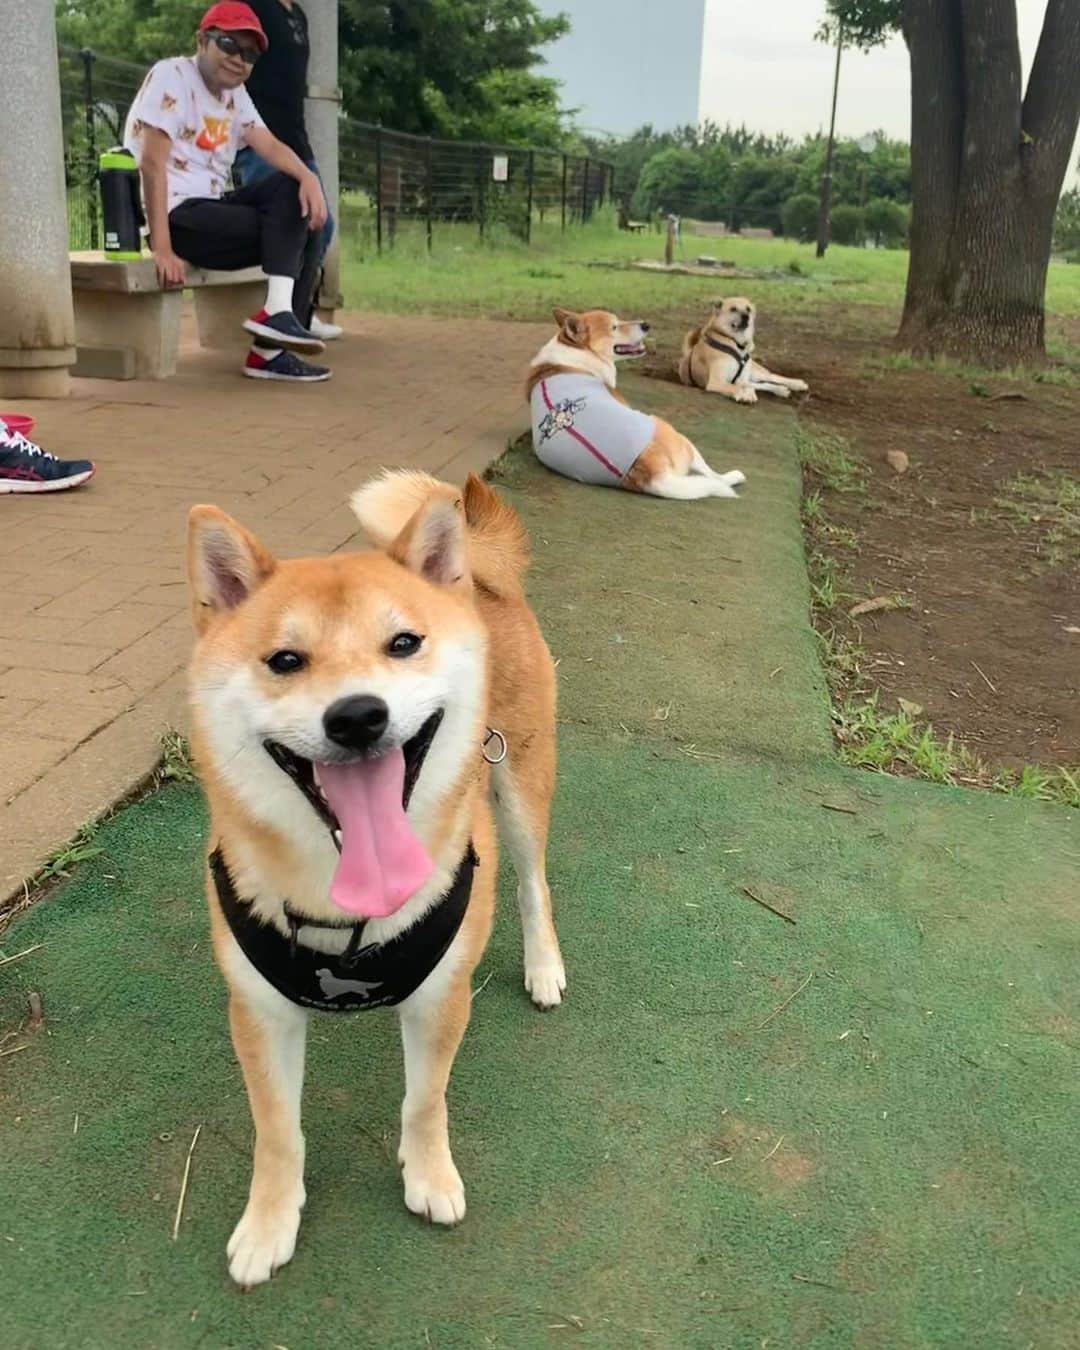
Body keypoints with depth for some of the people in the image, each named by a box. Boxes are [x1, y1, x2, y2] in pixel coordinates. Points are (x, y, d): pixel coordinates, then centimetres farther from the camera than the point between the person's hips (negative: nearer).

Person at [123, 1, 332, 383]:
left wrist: (308, 177, -23)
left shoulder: (235, 93, 15)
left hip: (212, 208, 8)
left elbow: (269, 145, 1)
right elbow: (152, 161, -18)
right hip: (175, 215, -8)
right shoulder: (172, 76, -9)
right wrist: (162, 249, -27)